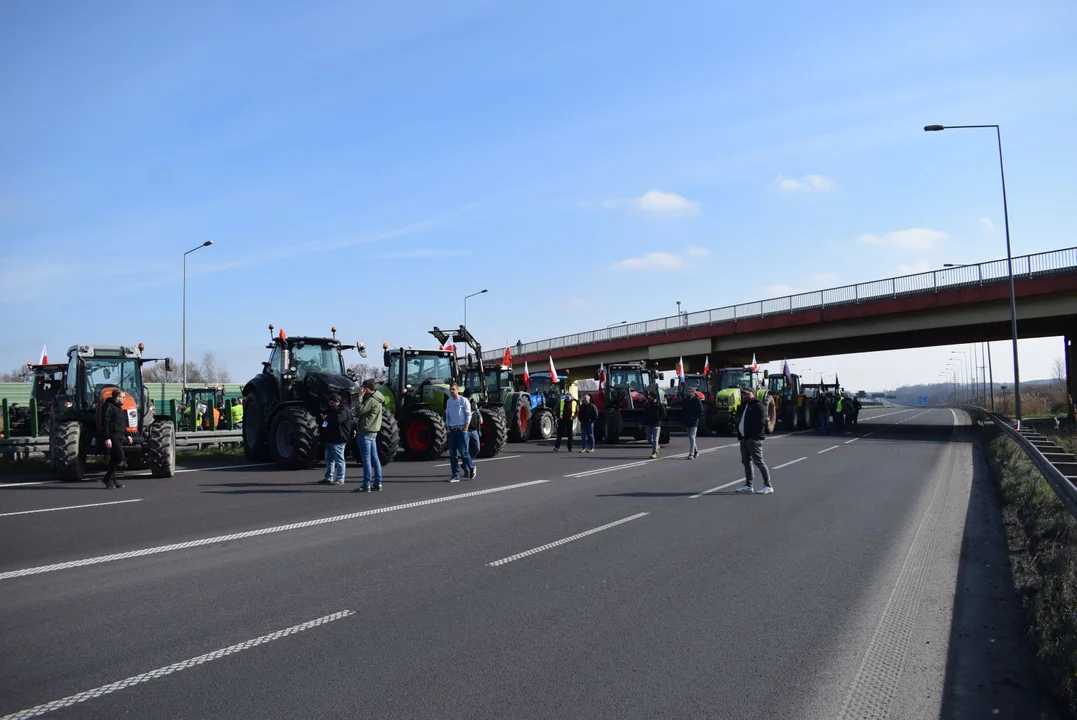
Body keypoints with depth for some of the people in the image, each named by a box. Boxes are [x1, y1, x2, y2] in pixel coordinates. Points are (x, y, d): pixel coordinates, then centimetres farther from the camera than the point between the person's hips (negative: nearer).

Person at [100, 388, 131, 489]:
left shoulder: (119, 407, 21)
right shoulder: (108, 406, -10)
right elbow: (105, 423, -17)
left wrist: (127, 435, 24)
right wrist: (107, 438, -23)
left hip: (119, 437, 10)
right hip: (112, 437, -10)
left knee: (114, 459, 10)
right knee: (119, 457, -15)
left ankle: (111, 480, 14)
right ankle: (107, 478, -8)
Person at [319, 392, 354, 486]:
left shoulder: (343, 410, -12)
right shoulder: (332, 409, 20)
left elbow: (337, 419, -29)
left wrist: (327, 417, -12)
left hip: (338, 440, -10)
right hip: (330, 439, 10)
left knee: (339, 460, -5)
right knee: (329, 460, 15)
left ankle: (340, 479, -1)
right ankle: (328, 478, 23)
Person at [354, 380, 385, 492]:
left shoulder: (371, 400, -17)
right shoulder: (376, 399, 13)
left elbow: (360, 410, -21)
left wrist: (360, 396, -16)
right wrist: (362, 396, 7)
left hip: (366, 432, -10)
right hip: (373, 432, 10)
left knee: (366, 459, -6)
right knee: (374, 458, 11)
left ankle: (366, 485, -3)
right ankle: (377, 484, 14)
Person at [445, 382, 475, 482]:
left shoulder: (463, 400, -5)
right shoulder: (448, 401, 11)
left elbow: (468, 415, -6)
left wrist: (465, 429, -12)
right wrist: (448, 428, 6)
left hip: (461, 430, -5)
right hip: (452, 430, 5)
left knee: (463, 452, -6)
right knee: (452, 453, 1)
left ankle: (471, 468, 19)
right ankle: (455, 476, 5)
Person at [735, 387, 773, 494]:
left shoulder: (758, 406, -9)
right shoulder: (745, 406, 20)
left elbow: (761, 422, -18)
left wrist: (754, 435, -20)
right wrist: (740, 435, 12)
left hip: (754, 439, -10)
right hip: (744, 438, 10)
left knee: (758, 461, -9)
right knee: (746, 462, 12)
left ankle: (768, 486, -5)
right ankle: (748, 485, 20)